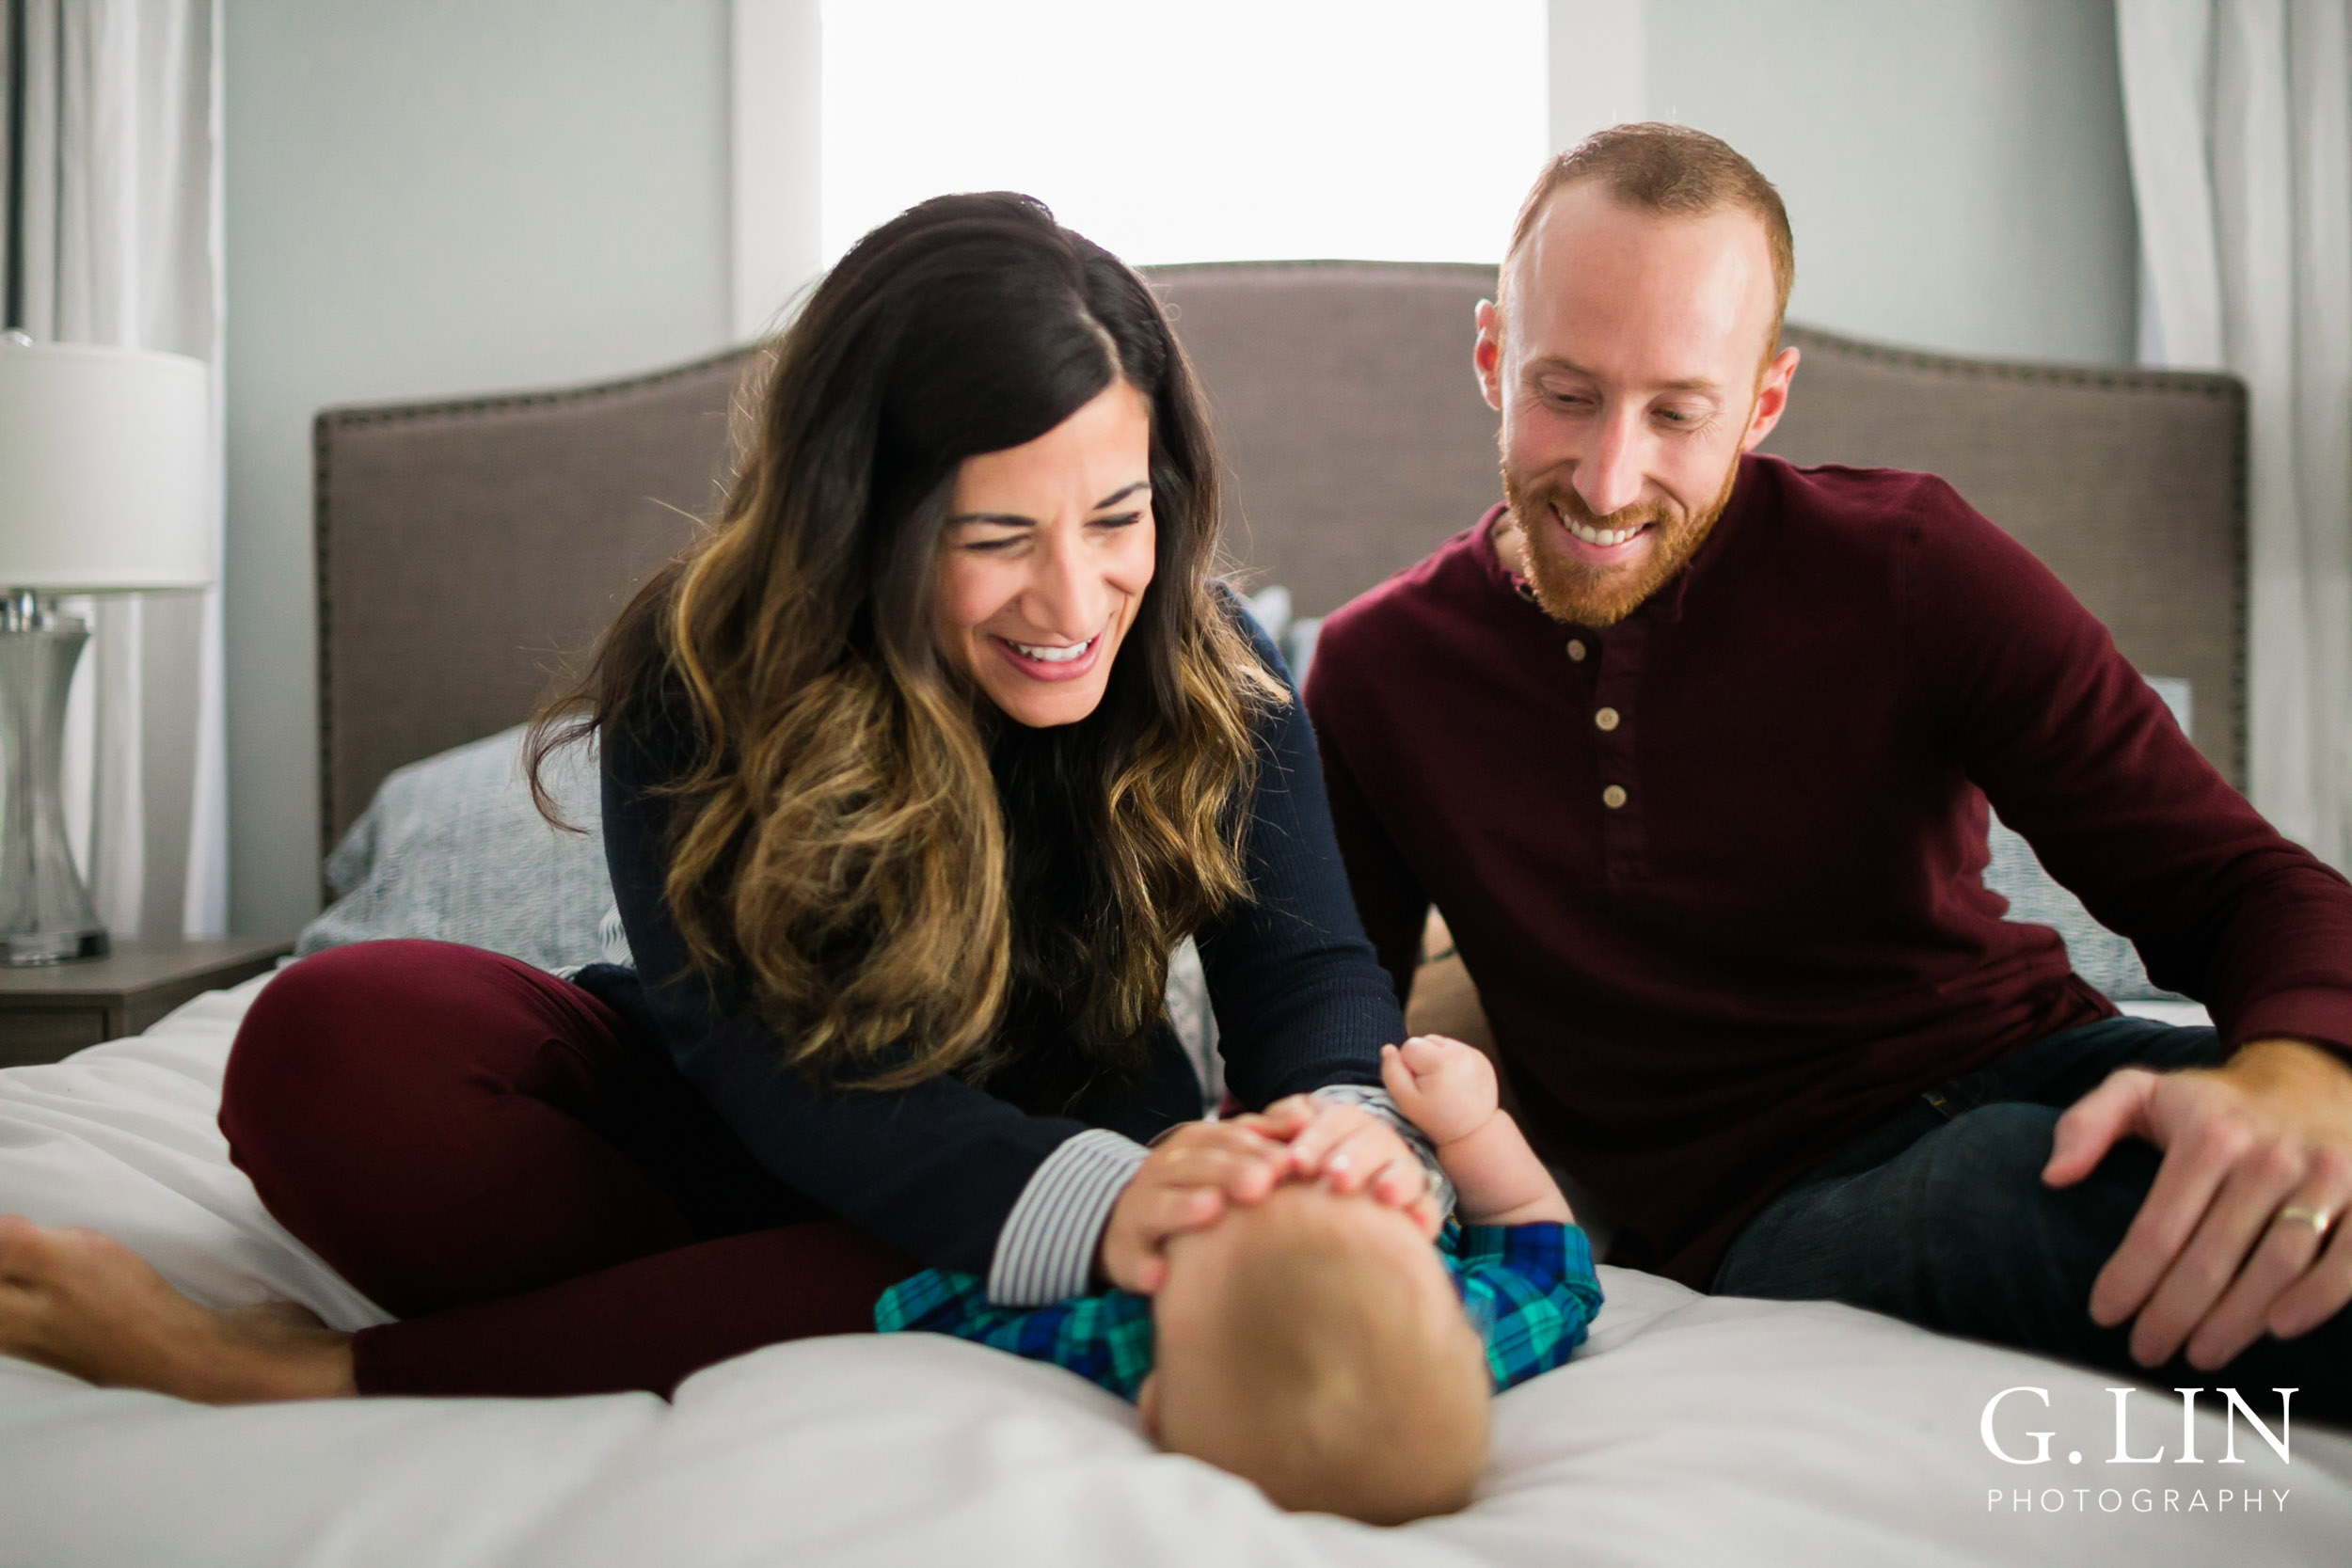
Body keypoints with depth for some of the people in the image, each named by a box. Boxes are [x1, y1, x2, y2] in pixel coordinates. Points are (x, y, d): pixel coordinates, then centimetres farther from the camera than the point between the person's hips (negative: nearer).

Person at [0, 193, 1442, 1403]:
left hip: (1072, 1140, 2)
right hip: (715, 1135, -1)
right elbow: (789, 1075, -27)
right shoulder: (700, 666, -19)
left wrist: (1348, 1119, -43)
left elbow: (1307, 966, -17)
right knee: (335, 1034, -23)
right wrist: (1088, 1202, -47)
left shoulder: (1213, 673, -11)